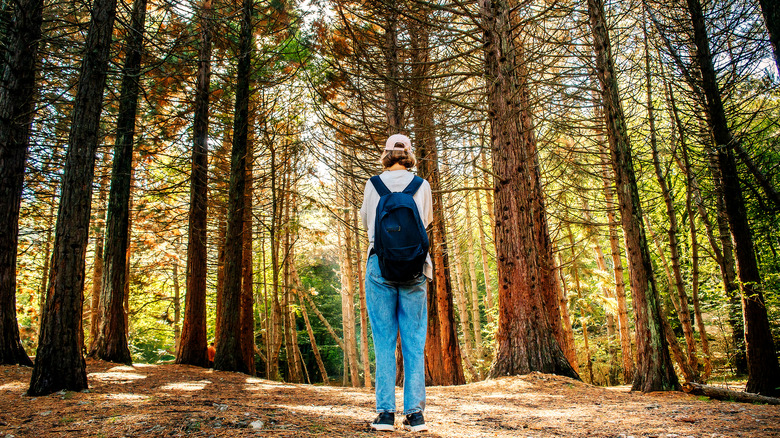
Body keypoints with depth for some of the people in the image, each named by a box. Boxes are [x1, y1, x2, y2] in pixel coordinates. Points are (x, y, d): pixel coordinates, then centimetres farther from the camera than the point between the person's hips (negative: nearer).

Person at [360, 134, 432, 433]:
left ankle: (385, 412, 4)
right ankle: (415, 413, 4)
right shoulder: (422, 185, 5)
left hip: (380, 263, 0)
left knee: (383, 341, 4)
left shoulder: (373, 185, 4)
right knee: (414, 342, 4)